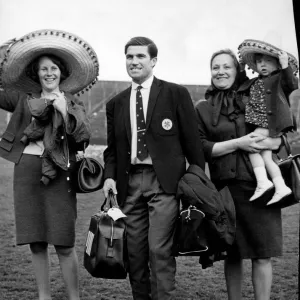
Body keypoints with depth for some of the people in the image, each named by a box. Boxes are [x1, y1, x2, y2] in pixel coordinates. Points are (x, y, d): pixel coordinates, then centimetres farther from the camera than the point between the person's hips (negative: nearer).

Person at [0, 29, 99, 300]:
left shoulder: (73, 103, 10)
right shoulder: (23, 99, 13)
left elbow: (84, 137, 0)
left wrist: (65, 111, -11)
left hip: (58, 174, -2)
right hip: (27, 171, 2)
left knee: (64, 244, -5)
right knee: (36, 242, 5)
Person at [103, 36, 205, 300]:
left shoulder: (176, 94, 3)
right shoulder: (116, 104, 15)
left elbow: (192, 140, 2)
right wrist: (110, 176, 1)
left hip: (164, 180, -4)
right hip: (129, 182, 4)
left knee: (160, 250, -11)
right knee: (134, 252, 4)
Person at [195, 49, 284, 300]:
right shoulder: (203, 109, 10)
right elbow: (200, 148, 1)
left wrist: (271, 142, -13)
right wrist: (238, 143, -10)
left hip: (259, 185, -1)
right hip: (226, 187, 1)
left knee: (262, 255, -3)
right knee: (232, 253, 8)